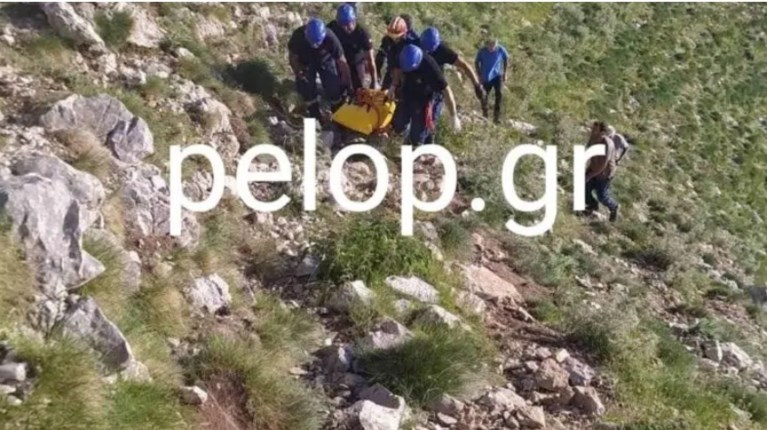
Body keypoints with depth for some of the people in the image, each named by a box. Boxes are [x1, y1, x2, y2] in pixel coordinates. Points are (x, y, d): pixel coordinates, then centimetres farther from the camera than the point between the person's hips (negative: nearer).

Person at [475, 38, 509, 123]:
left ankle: (496, 116, -2)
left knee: (499, 94, -15)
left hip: (497, 75, 0)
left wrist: (504, 73, 1)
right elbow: (476, 62, -3)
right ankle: (485, 114, 30)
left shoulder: (501, 50, -18)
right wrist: (480, 75, -7)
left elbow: (506, 59, 1)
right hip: (486, 77, 0)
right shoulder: (482, 51, -20)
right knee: (485, 96, 7)